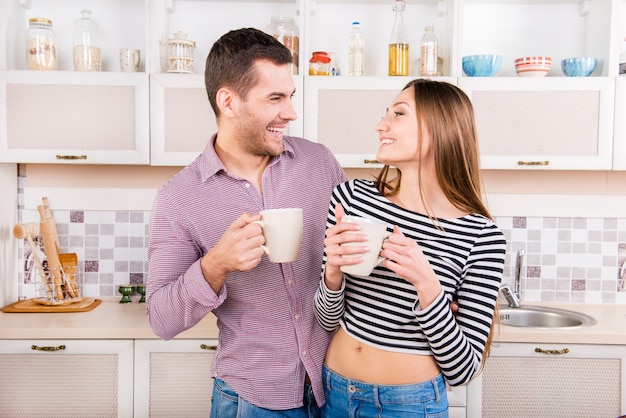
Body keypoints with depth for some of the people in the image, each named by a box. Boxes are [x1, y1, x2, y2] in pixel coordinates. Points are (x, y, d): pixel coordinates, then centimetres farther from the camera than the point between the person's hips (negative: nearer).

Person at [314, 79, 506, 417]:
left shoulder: (482, 237, -16)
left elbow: (463, 370, -14)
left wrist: (427, 284, -27)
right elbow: (328, 320, -2)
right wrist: (333, 271, -22)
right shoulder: (351, 197, -10)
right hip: (334, 390, 3)